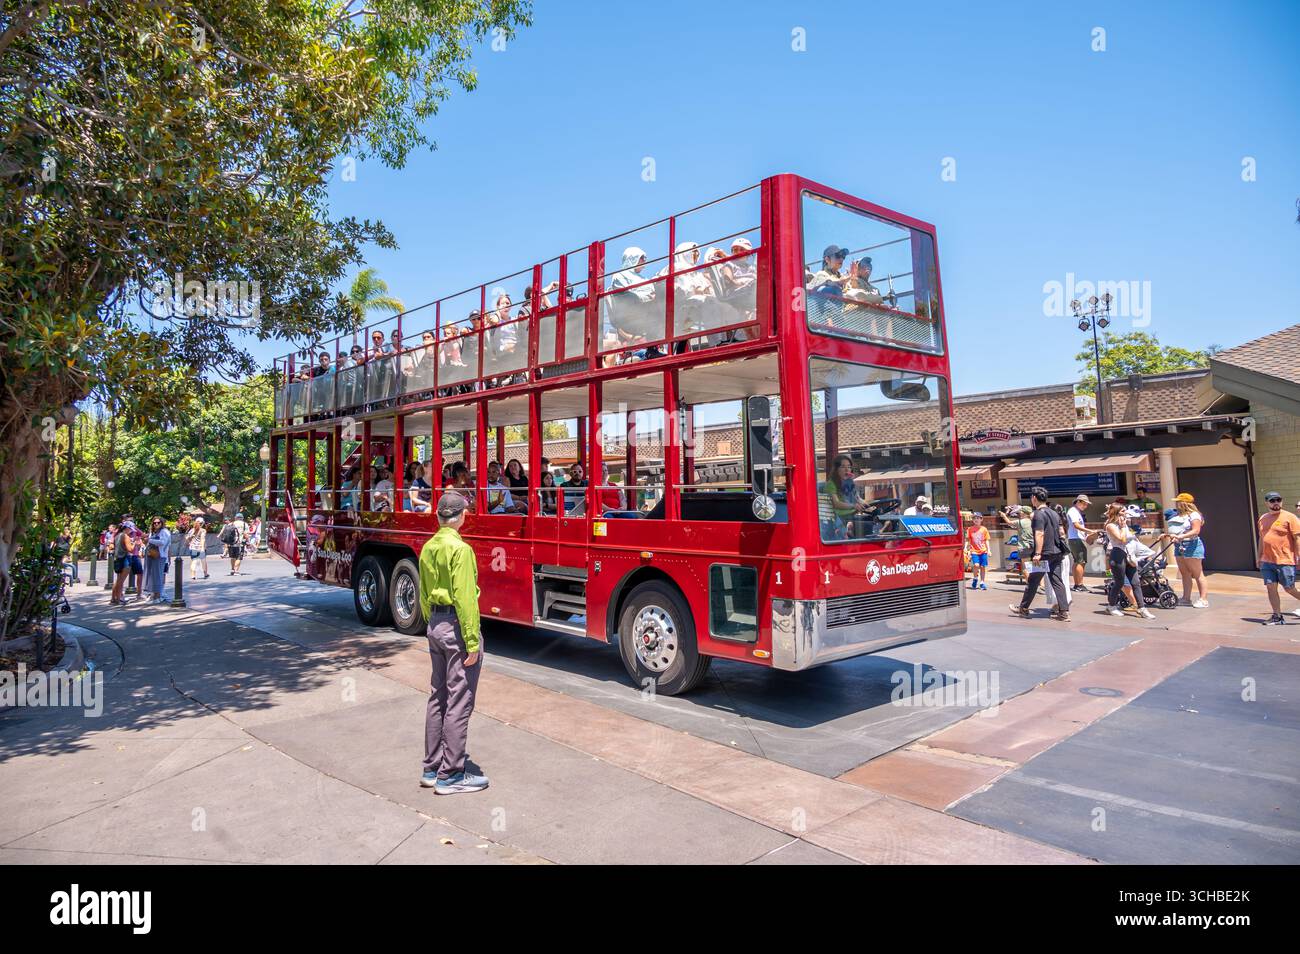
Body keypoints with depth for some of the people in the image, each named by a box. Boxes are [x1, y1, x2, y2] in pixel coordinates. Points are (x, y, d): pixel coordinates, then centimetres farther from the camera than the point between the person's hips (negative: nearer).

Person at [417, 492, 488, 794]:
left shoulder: (428, 547, 8)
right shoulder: (460, 549, -18)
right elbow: (465, 598, -21)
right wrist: (472, 641, -19)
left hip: (435, 625, 9)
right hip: (456, 626, -9)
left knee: (437, 698, 16)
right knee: (459, 703, -1)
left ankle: (432, 768, 25)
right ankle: (450, 776, 6)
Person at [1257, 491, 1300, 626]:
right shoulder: (1263, 519, 13)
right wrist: (1260, 558, 19)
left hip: (1285, 561, -5)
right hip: (1267, 562, 5)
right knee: (1271, 588, 2)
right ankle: (1277, 617, 7)